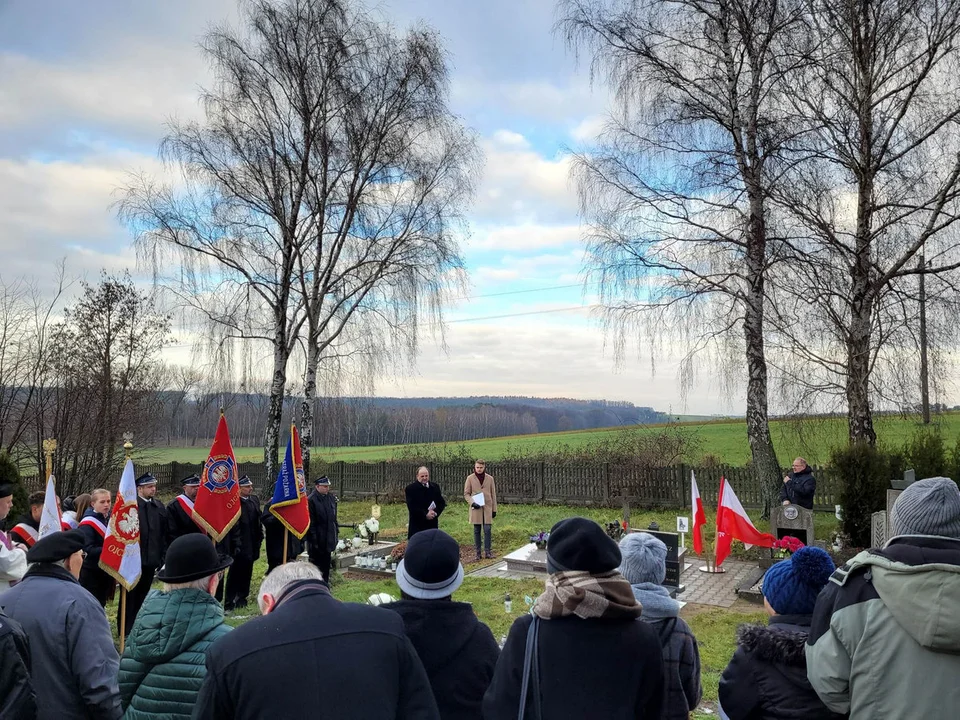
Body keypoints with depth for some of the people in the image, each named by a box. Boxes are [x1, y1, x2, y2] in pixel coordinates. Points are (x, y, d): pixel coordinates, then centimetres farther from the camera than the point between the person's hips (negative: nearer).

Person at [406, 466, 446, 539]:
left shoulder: (435, 487, 10)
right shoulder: (410, 488, -4)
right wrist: (425, 514, -18)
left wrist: (435, 512, -9)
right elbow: (411, 507, -12)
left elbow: (442, 503, 10)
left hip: (432, 525, 4)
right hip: (416, 525, -4)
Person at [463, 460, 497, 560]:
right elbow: (466, 494, 3)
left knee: (487, 529, -5)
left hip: (487, 507, 1)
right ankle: (478, 552, 12)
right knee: (477, 531, 4)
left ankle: (487, 551, 4)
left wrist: (494, 509, 7)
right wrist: (472, 503, -14)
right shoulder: (470, 478, 0)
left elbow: (493, 494, 9)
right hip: (476, 508, 0)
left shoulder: (490, 478, 4)